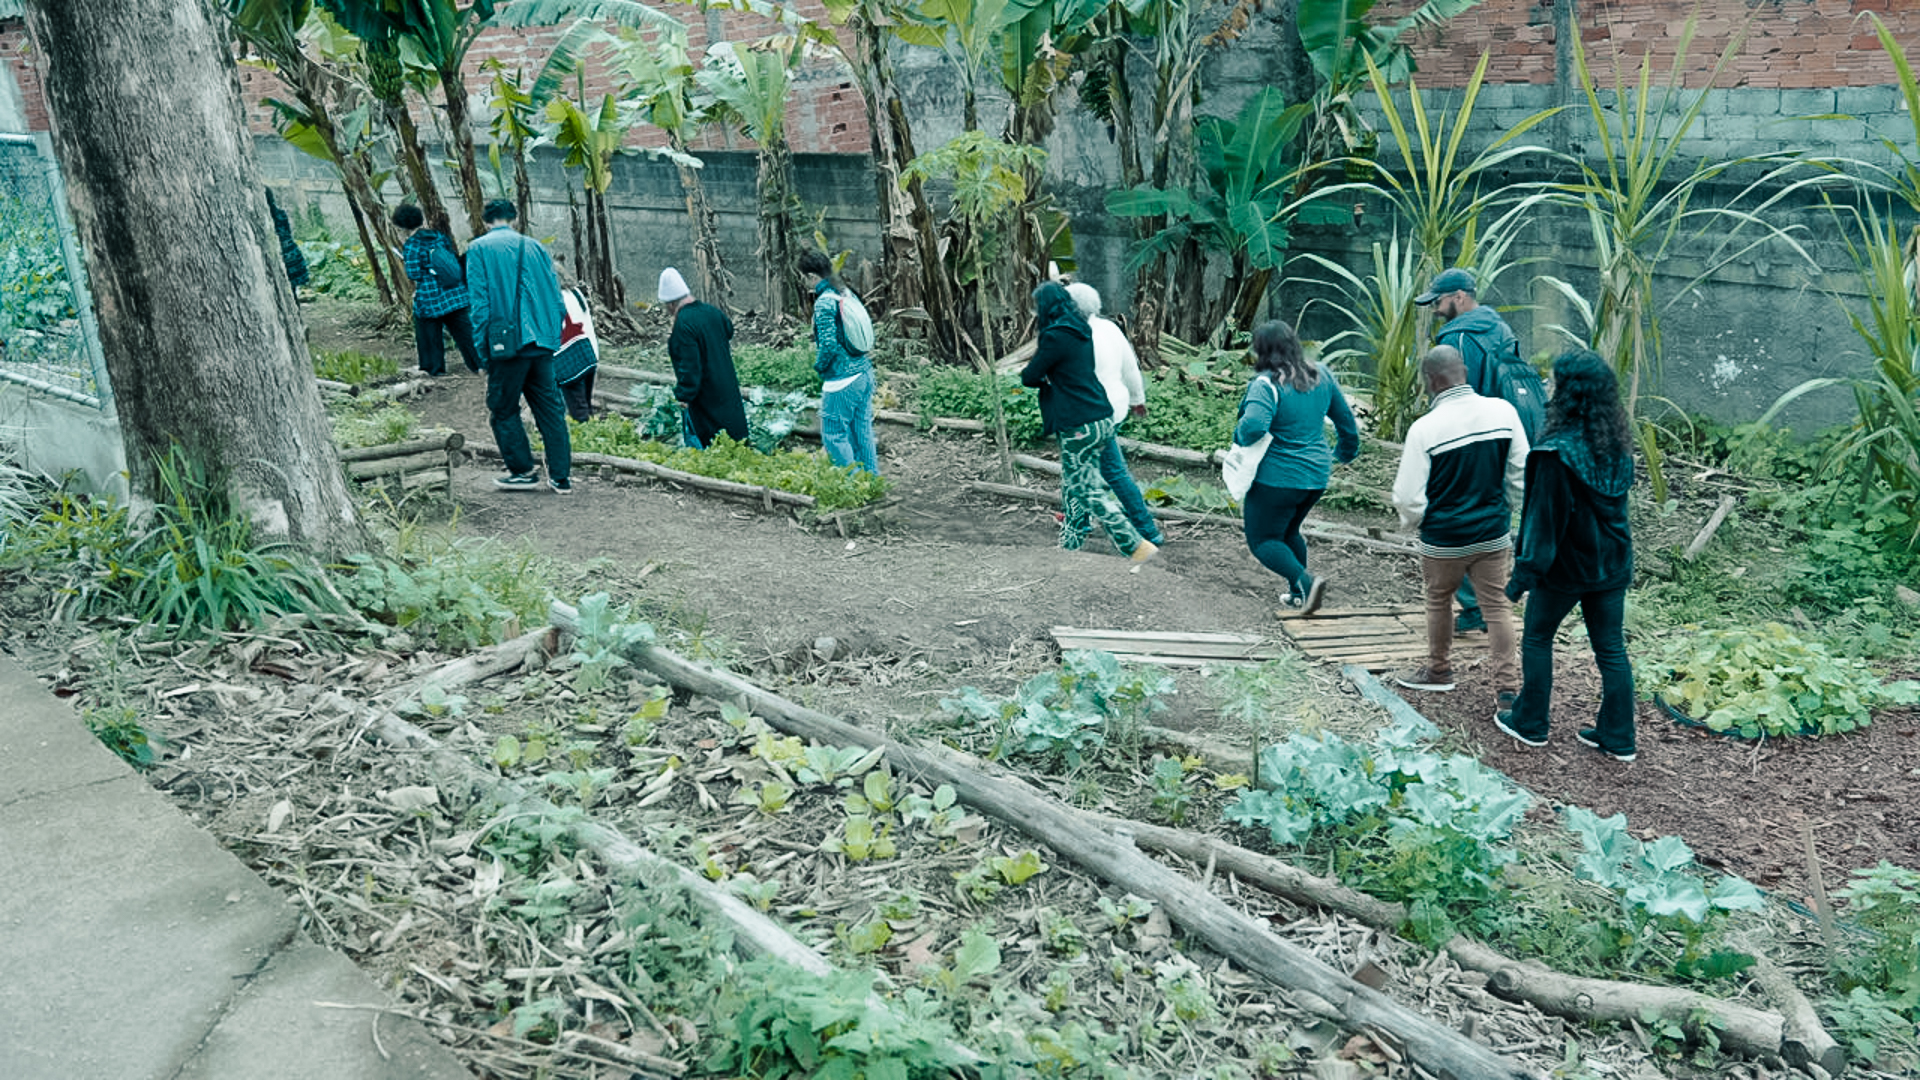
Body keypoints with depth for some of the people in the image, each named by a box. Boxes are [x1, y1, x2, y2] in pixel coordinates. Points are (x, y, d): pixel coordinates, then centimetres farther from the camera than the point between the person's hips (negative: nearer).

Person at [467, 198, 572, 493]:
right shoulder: (535, 247, 11)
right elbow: (556, 297, 10)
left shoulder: (479, 250, 0)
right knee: (550, 408, 9)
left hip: (506, 343, -4)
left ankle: (523, 471, 16)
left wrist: (482, 348, -3)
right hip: (541, 342, 4)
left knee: (503, 410, 11)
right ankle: (561, 476, 9)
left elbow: (480, 302, -6)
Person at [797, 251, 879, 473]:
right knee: (862, 432, 16)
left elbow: (829, 344, -21)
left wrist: (819, 365, -2)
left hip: (842, 381, -9)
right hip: (864, 373, 9)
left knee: (835, 435, 3)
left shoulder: (824, 303, -16)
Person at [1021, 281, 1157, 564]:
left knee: (1089, 492, -2)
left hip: (1079, 426, -9)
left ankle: (1137, 546, -3)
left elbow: (1030, 377, -9)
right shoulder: (1080, 331, 12)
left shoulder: (1056, 337, -15)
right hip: (1101, 419, 9)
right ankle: (1070, 544, 25)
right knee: (1073, 486, 17)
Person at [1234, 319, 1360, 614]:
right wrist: (1347, 450, 31)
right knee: (1289, 532, 26)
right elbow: (1345, 417, 15)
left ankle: (1305, 581, -15)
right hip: (1317, 475, 8)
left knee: (1262, 540, 5)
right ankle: (1298, 594, 26)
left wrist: (1239, 436, -12)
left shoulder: (1267, 384, -19)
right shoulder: (1321, 375, 4)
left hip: (1277, 477, -8)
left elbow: (1254, 426, -35)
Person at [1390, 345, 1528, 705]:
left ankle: (1438, 670, 36)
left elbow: (1408, 497, -14)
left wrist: (1414, 522, 7)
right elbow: (1520, 473, 3)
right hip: (1494, 534, 3)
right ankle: (1507, 685, 10)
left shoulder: (1425, 428, -20)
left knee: (1439, 600, 18)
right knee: (1497, 605, 11)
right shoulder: (1503, 411, -8)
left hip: (1444, 540, -3)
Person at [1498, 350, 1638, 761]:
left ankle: (1530, 723, 25)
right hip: (1612, 562, 6)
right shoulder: (1617, 443, -1)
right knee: (1611, 649, 13)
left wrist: (1525, 571, -14)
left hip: (1566, 564, -6)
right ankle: (1618, 737, 21)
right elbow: (1618, 500, 11)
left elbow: (1546, 515, -20)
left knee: (1537, 638, 14)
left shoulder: (1558, 451, -23)